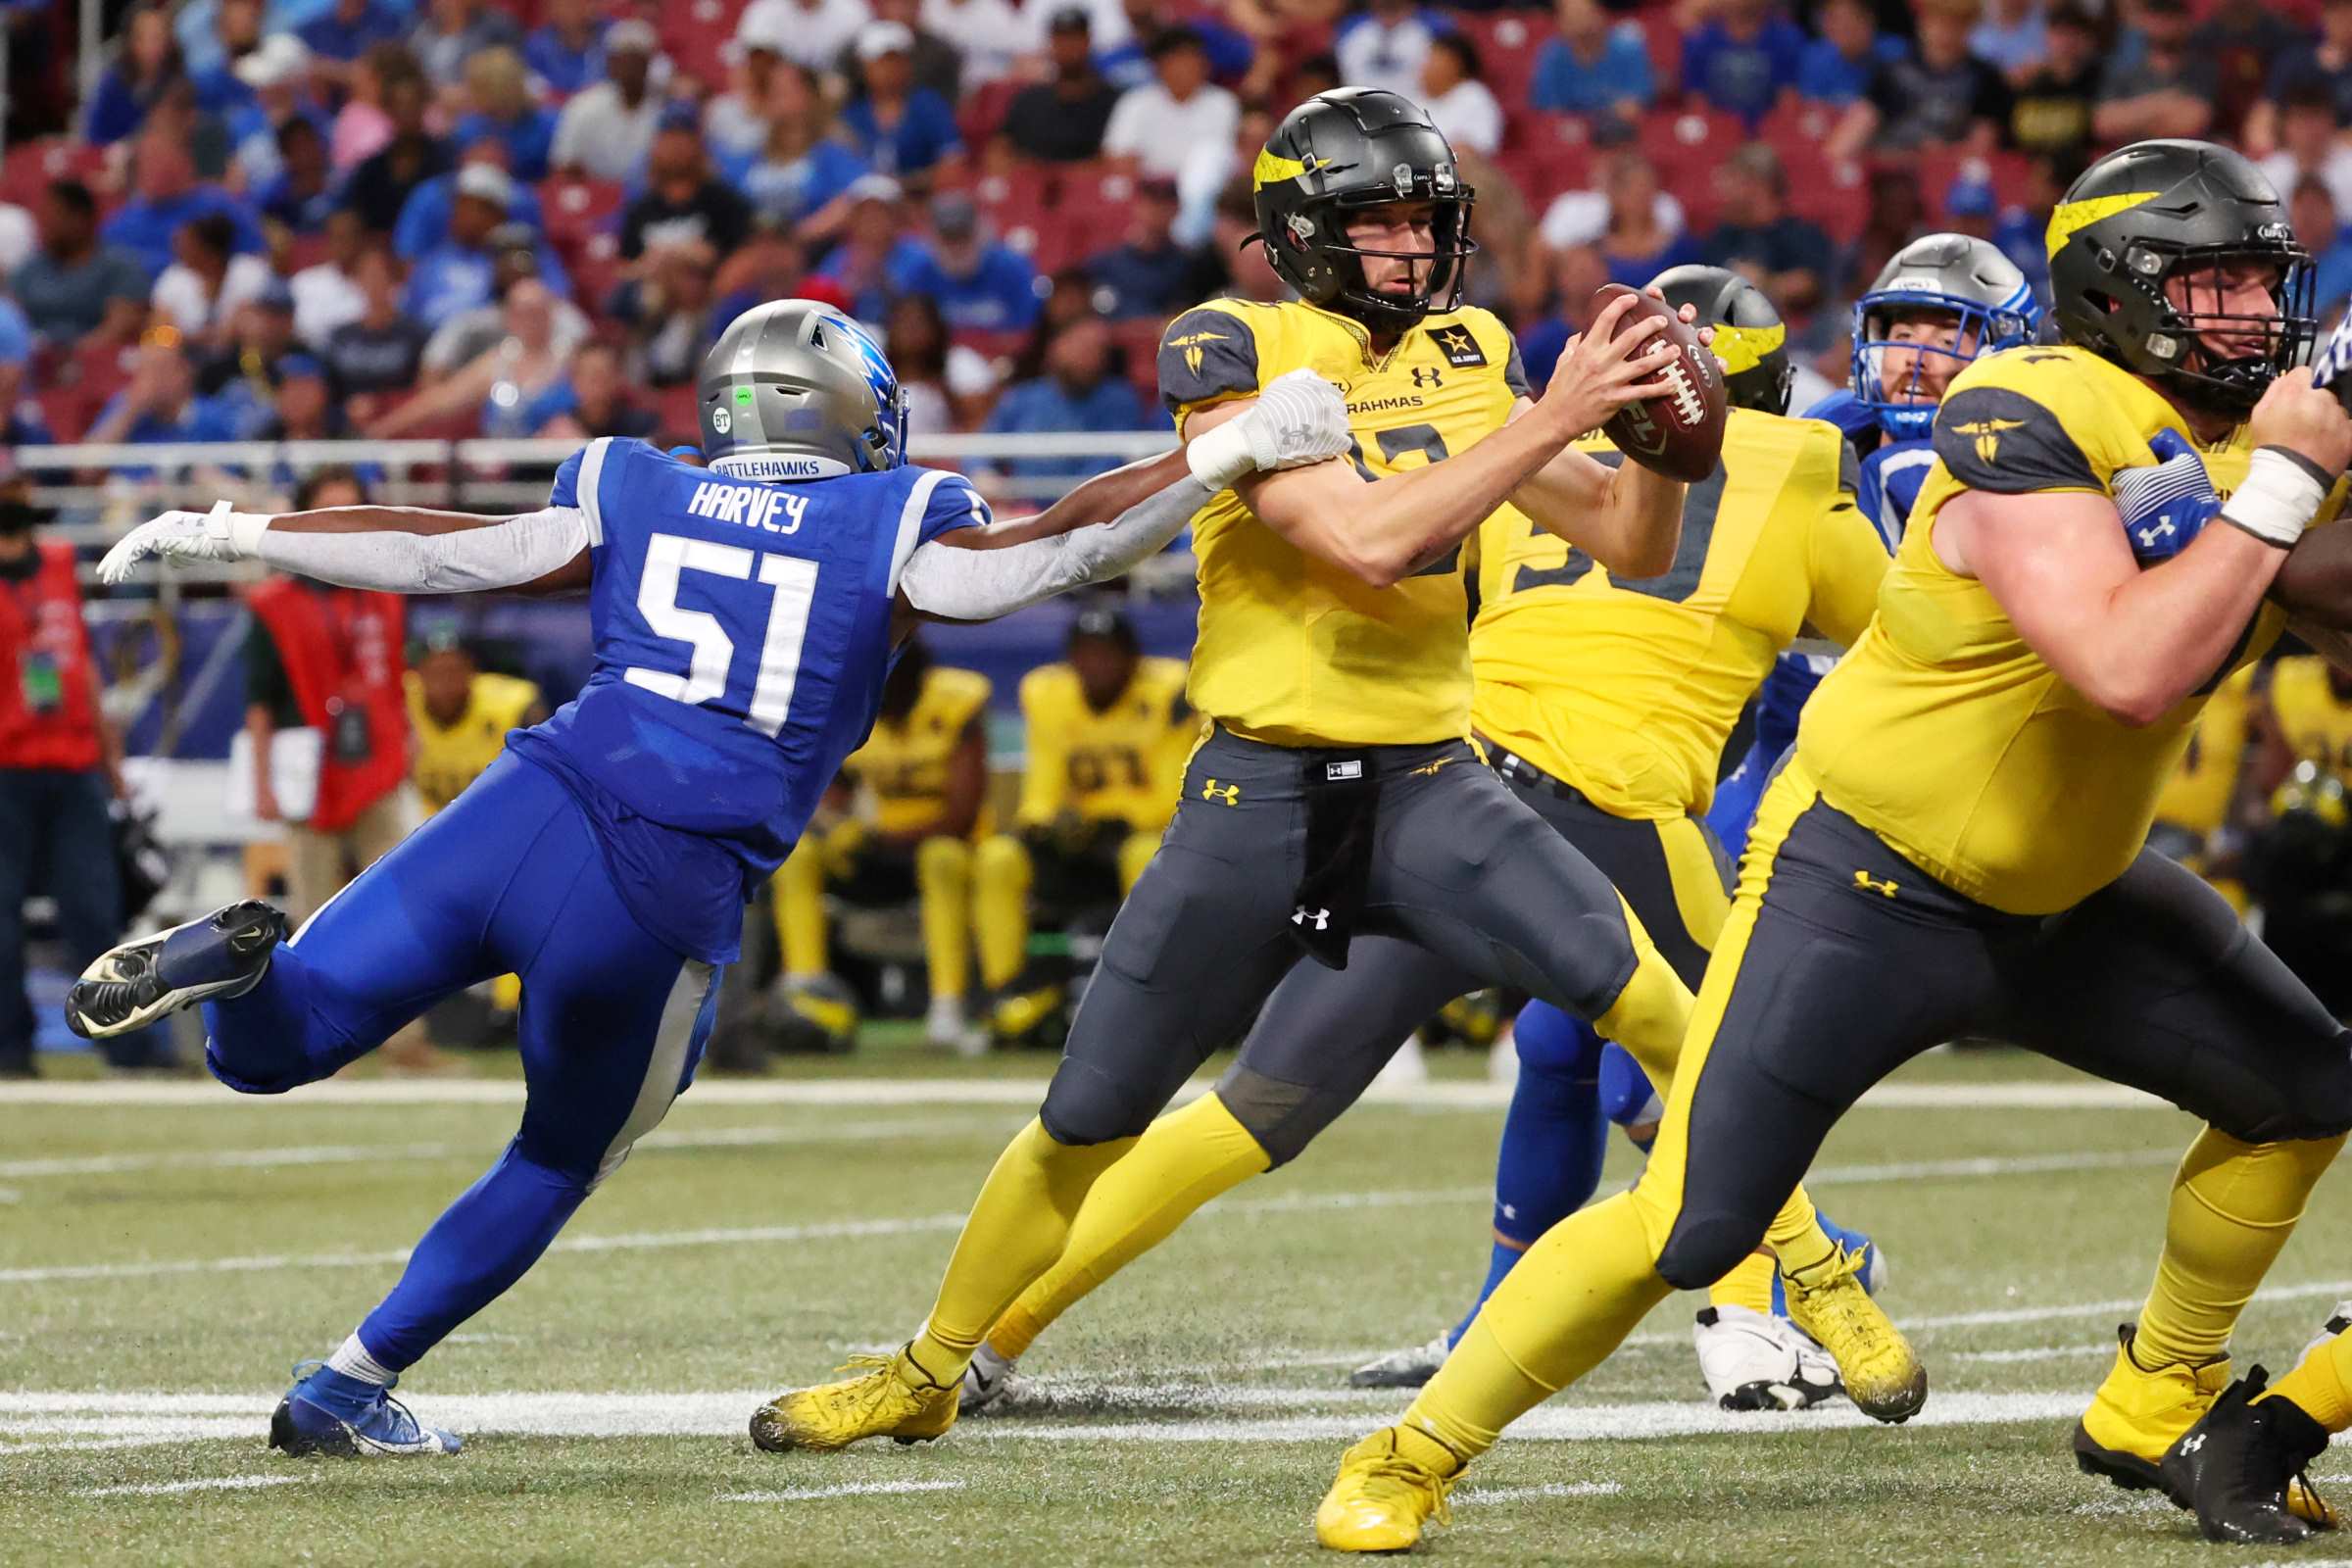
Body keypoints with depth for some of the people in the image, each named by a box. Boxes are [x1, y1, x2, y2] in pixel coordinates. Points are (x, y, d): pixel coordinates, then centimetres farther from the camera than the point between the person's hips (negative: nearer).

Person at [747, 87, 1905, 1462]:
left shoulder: (1469, 361, 6)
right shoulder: (1233, 355, -9)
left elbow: (1633, 545, 9)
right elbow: (1368, 539, -22)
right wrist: (1552, 421, -22)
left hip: (1428, 781, 2)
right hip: (1264, 791, -2)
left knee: (1641, 992, -24)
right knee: (1087, 1127, 6)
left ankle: (1810, 1268, -10)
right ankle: (929, 1375, 27)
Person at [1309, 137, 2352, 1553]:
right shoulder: (2035, 425, -26)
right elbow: (2132, 671, -36)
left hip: (2064, 893, 8)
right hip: (1869, 887, -8)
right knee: (1692, 1228, -13)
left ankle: (2157, 1407, 24)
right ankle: (1412, 1459, 3)